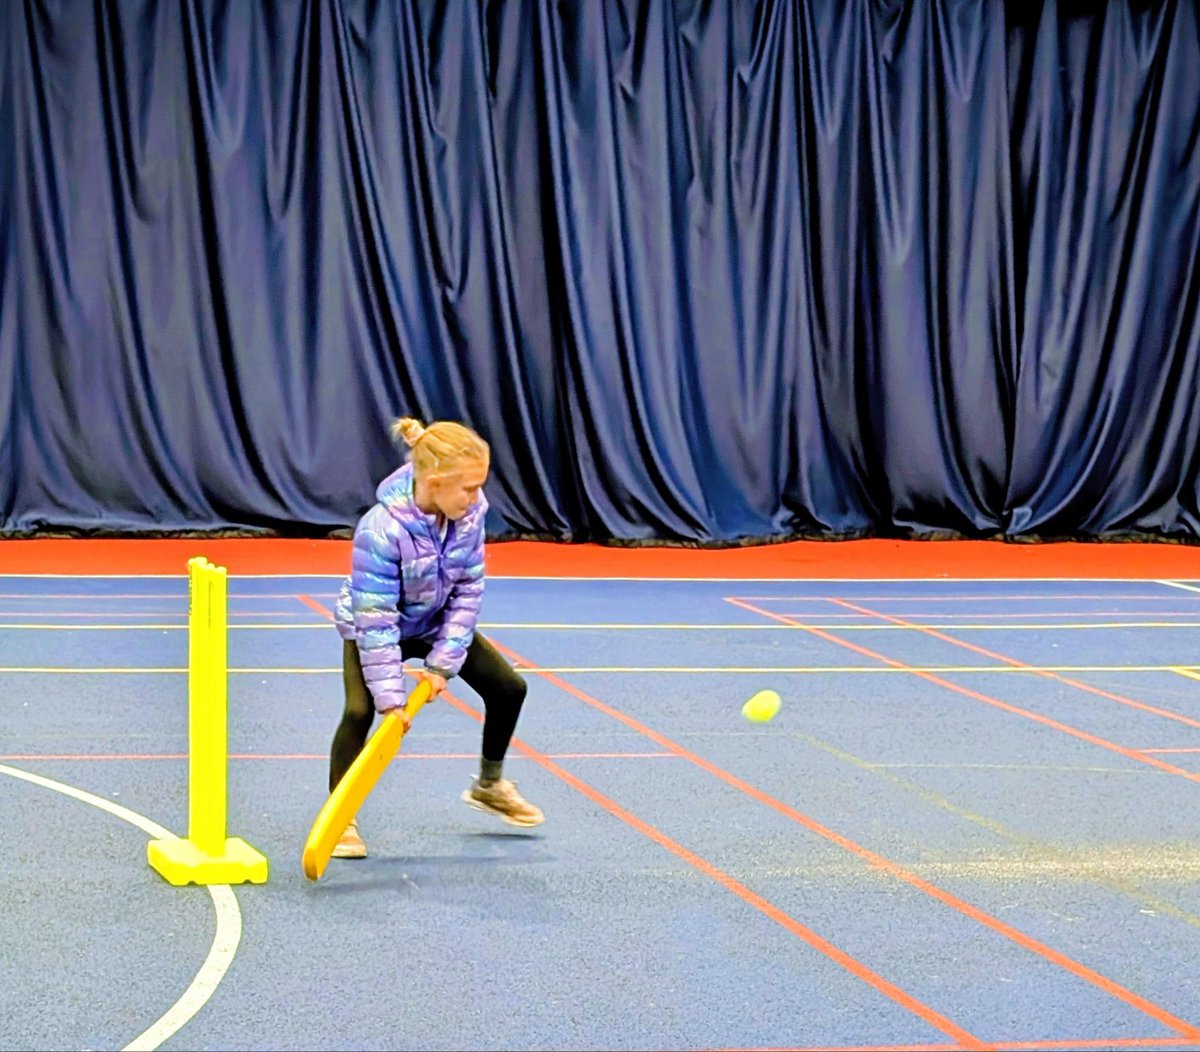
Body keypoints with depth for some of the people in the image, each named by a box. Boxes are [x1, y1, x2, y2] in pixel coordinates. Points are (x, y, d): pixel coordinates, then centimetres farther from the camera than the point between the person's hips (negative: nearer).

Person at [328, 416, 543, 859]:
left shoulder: (469, 512, -24)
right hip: (370, 628, -5)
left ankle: (489, 785, 28)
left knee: (508, 687, 3)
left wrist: (443, 662, -17)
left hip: (438, 623, 5)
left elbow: (468, 590, -13)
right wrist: (390, 696, -32)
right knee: (360, 710, -26)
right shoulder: (380, 530, -39)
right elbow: (377, 621, -33)